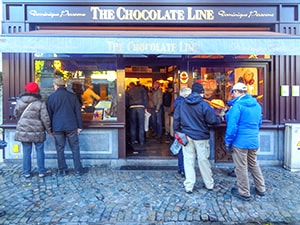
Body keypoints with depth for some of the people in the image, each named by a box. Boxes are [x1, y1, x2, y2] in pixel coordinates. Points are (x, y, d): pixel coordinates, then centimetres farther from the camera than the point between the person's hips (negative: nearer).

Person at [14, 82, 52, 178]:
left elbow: (16, 114, 12)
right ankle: (41, 172, 15)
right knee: (40, 151, 9)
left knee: (26, 152, 10)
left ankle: (26, 172, 17)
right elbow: (45, 118, -10)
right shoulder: (40, 103, -11)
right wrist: (49, 130, 0)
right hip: (37, 131, -2)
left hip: (23, 131, 3)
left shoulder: (20, 101, 0)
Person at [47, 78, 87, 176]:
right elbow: (78, 112, 3)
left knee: (60, 149, 10)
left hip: (57, 127, 0)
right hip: (71, 126, 0)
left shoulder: (51, 97, 1)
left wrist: (50, 128, 13)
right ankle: (78, 169, 11)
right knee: (75, 148, 7)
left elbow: (49, 113, 5)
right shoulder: (72, 96, 3)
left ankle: (62, 170, 16)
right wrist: (79, 126, 7)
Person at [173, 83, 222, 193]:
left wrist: (178, 131, 11)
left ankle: (189, 186, 13)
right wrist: (220, 118, 12)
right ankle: (209, 184, 26)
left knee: (188, 160, 8)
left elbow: (176, 119, 2)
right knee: (203, 160, 10)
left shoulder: (182, 103, 0)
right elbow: (212, 120, -9)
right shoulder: (204, 104, -11)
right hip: (201, 136, -2)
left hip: (186, 136, 2)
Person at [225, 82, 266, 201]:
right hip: (254, 141, 8)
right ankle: (261, 189, 34)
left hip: (240, 142, -8)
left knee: (241, 167, 5)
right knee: (254, 164, 23)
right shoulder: (257, 105, 9)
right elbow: (259, 123, 18)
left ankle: (244, 193, 17)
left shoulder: (238, 105, -16)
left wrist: (228, 142, -12)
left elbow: (232, 125, -19)